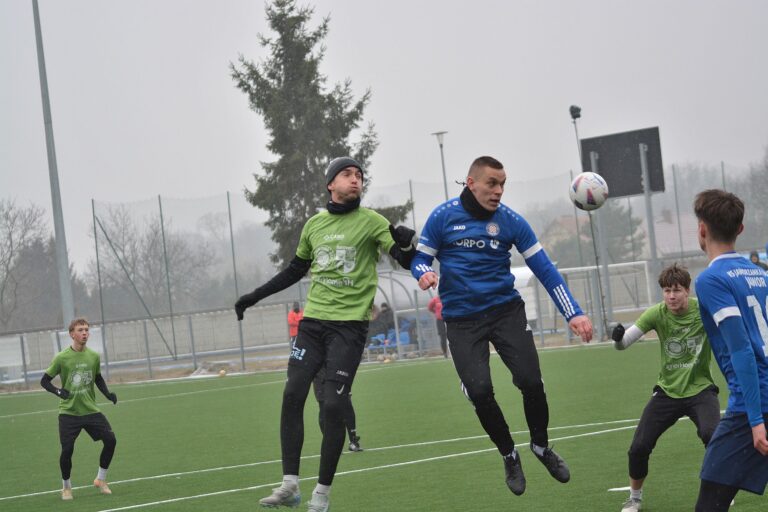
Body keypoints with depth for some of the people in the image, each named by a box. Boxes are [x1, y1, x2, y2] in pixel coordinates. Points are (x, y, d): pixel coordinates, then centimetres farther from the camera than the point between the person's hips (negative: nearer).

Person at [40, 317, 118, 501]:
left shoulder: (94, 356, 2)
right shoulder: (61, 358, -10)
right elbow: (44, 380, -2)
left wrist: (107, 393, 3)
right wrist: (58, 391, -20)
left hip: (90, 410, 4)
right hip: (68, 412, -4)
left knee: (110, 440, -7)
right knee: (67, 450, -9)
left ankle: (101, 479, 14)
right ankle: (66, 486, 16)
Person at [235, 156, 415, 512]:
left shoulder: (370, 221, -3)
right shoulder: (314, 224, 11)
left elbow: (406, 261, -7)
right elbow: (295, 271, 24)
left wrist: (405, 243, -30)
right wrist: (253, 297, 23)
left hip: (349, 325, -4)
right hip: (313, 321, 4)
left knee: (333, 406, -10)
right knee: (292, 395, -6)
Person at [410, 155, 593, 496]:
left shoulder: (510, 221, -2)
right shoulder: (443, 217, -4)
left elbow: (544, 269, -2)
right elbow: (420, 257, 4)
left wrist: (573, 314, -8)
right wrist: (424, 273, -22)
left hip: (506, 310, 1)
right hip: (462, 320, -1)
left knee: (530, 381, -13)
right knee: (479, 390, -15)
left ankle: (541, 446, 17)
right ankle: (509, 455, 11)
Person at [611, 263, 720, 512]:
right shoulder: (657, 314, -11)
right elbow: (624, 343, -14)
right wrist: (618, 337, -37)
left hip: (700, 389, -2)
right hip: (667, 391, 2)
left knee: (711, 434, -29)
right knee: (639, 447, -4)